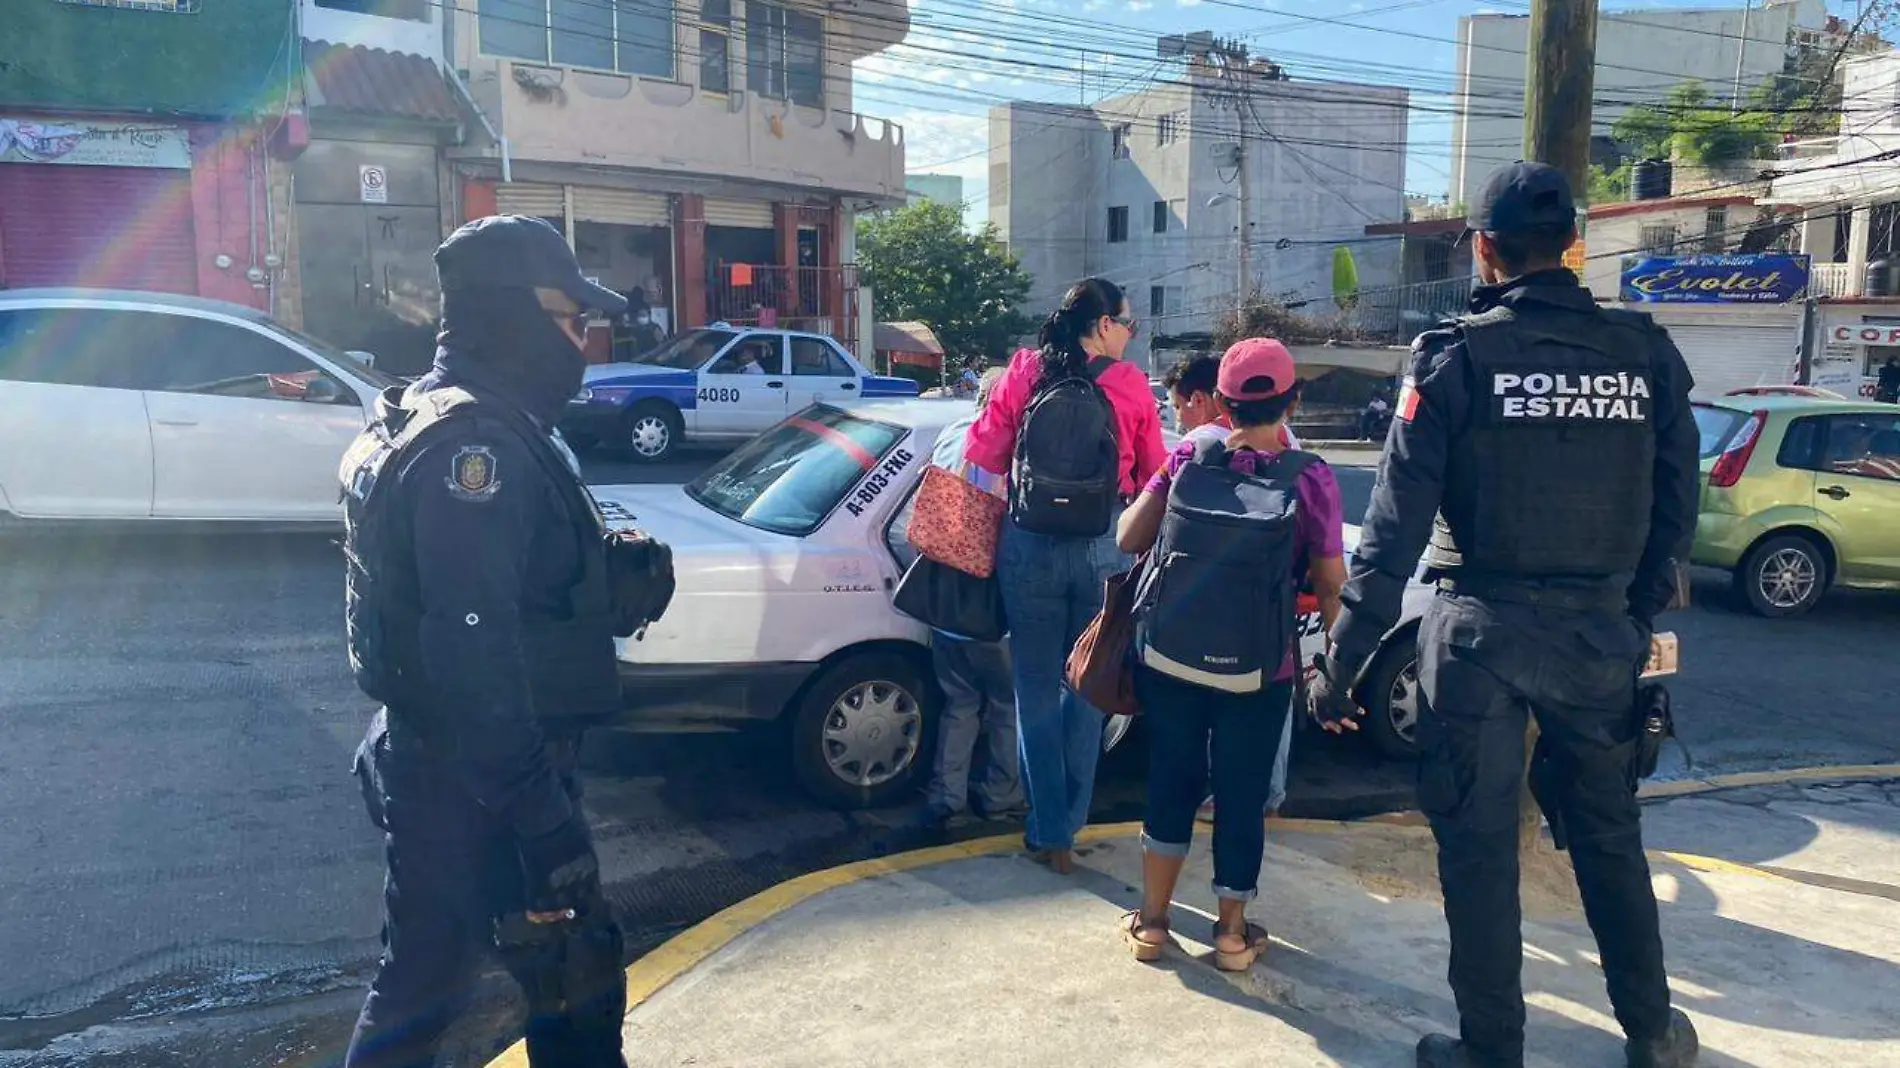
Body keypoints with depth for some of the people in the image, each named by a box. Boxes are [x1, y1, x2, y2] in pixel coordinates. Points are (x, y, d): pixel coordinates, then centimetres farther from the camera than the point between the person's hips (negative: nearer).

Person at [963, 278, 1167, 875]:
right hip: (1103, 551, 0)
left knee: (1037, 689, 10)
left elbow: (985, 452, -1)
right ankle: (1065, 828, 19)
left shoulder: (1026, 371, -3)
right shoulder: (1131, 385, -4)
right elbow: (1152, 475, 4)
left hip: (1029, 547, 0)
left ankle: (1048, 832, 14)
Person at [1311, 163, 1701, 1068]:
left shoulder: (1455, 356, -9)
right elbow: (1674, 512, 4)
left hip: (1480, 629, -4)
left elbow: (1395, 525, -13)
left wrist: (1341, 660, -8)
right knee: (1608, 831, 21)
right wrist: (1637, 623, 17)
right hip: (1600, 631, 4)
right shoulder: (1646, 354, 1)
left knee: (1477, 842, 8)